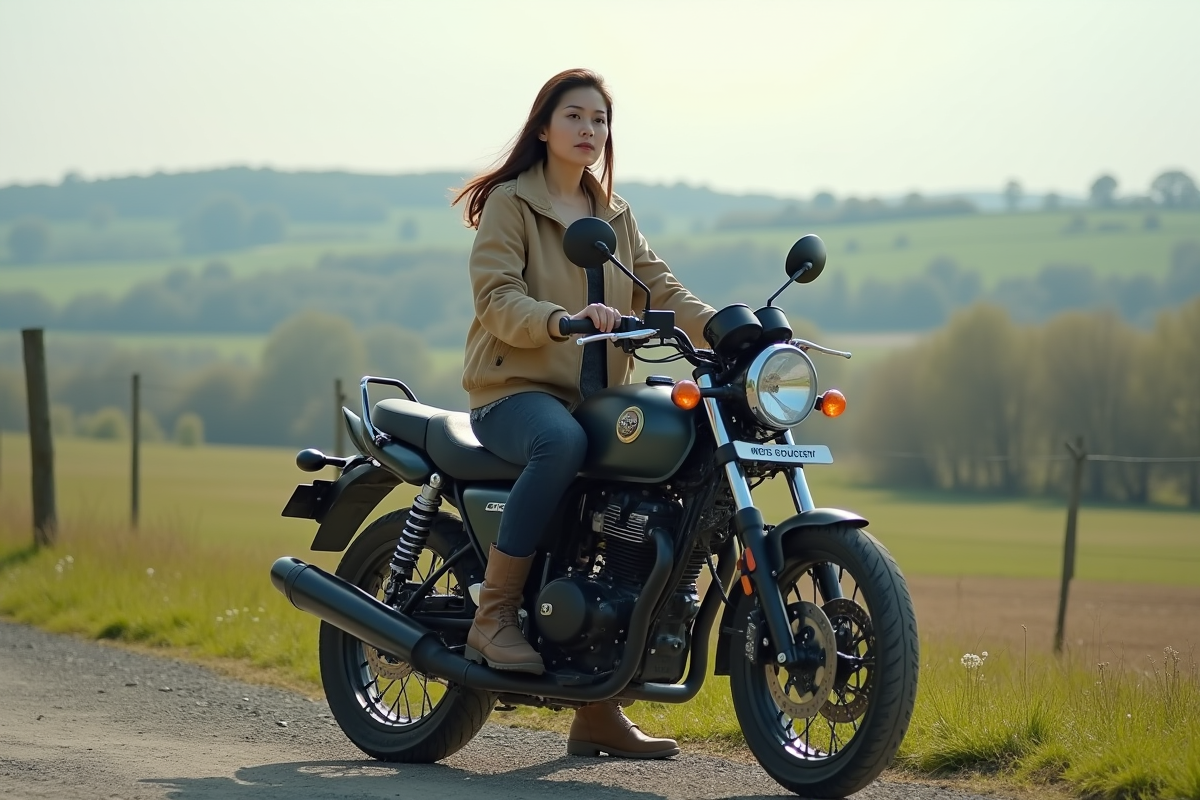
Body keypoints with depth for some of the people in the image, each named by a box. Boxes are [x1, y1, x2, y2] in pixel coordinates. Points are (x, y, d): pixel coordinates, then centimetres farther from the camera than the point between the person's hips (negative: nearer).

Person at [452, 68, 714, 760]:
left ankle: (600, 710, -4)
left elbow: (661, 289, 7)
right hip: (515, 391, -6)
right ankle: (494, 617, -28)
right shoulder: (510, 203, 1)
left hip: (597, 396, 7)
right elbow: (497, 300, -13)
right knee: (563, 442, -40)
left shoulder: (615, 216, 20)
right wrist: (563, 320, -32)